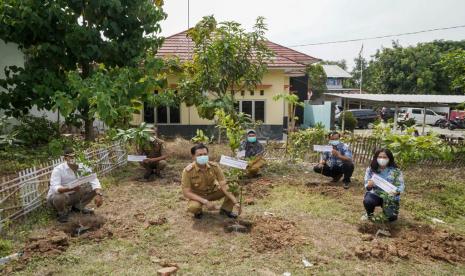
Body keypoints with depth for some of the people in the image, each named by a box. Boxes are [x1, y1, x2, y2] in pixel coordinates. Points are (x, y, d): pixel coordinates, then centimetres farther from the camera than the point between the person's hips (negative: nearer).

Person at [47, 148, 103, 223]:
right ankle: (63, 212, -4)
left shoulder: (82, 168, -10)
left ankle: (78, 207, 8)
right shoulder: (58, 170, -22)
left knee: (94, 188, -11)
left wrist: (99, 195, -35)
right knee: (59, 197, -39)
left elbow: (94, 181, -16)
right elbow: (55, 188, -35)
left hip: (74, 195, 4)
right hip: (56, 197, -4)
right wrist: (70, 188, -54)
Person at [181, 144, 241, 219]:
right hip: (198, 196, -2)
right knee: (193, 207, -36)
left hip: (213, 192, 3)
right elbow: (186, 192, -24)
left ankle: (226, 209, 4)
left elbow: (224, 185, -22)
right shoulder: (188, 171, -26)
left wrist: (235, 202, -33)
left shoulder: (214, 166, -19)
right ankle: (198, 211, 2)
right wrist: (205, 202, -33)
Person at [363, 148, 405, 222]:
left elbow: (401, 185, -10)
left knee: (391, 217, -18)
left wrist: (396, 191, -34)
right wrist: (369, 185, -32)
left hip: (390, 197, 0)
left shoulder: (396, 171, -11)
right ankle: (369, 214, 4)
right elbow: (367, 186, -6)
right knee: (367, 201, -32)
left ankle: (386, 210, 22)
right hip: (376, 194, 0)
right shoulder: (370, 169, -9)